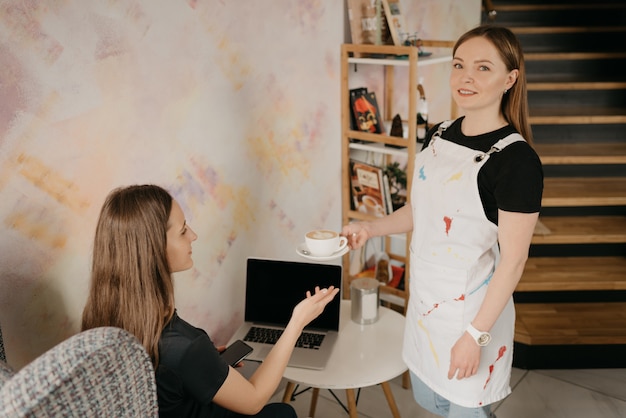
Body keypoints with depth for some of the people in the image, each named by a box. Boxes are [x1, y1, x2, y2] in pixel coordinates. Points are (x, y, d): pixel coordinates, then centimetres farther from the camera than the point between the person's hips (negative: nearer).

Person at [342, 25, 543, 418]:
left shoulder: (517, 159, -21)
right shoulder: (439, 134, 1)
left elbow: (513, 259, -19)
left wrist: (476, 334, -17)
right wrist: (370, 227, -2)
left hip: (471, 307, -7)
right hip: (425, 296, 7)